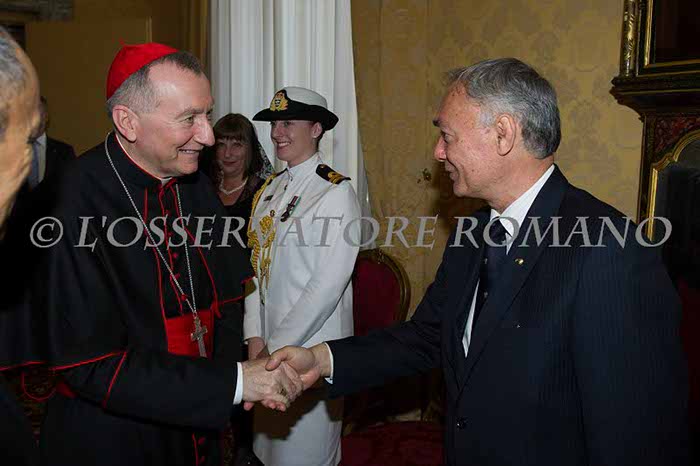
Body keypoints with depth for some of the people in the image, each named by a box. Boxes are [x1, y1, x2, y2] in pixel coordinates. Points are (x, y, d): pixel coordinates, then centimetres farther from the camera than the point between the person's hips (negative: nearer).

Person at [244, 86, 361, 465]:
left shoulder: (336, 193, -14)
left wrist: (277, 346, -14)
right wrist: (256, 338, -1)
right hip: (268, 342, 7)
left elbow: (329, 283, -19)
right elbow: (256, 265, 7)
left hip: (310, 346, -7)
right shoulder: (269, 190, 8)